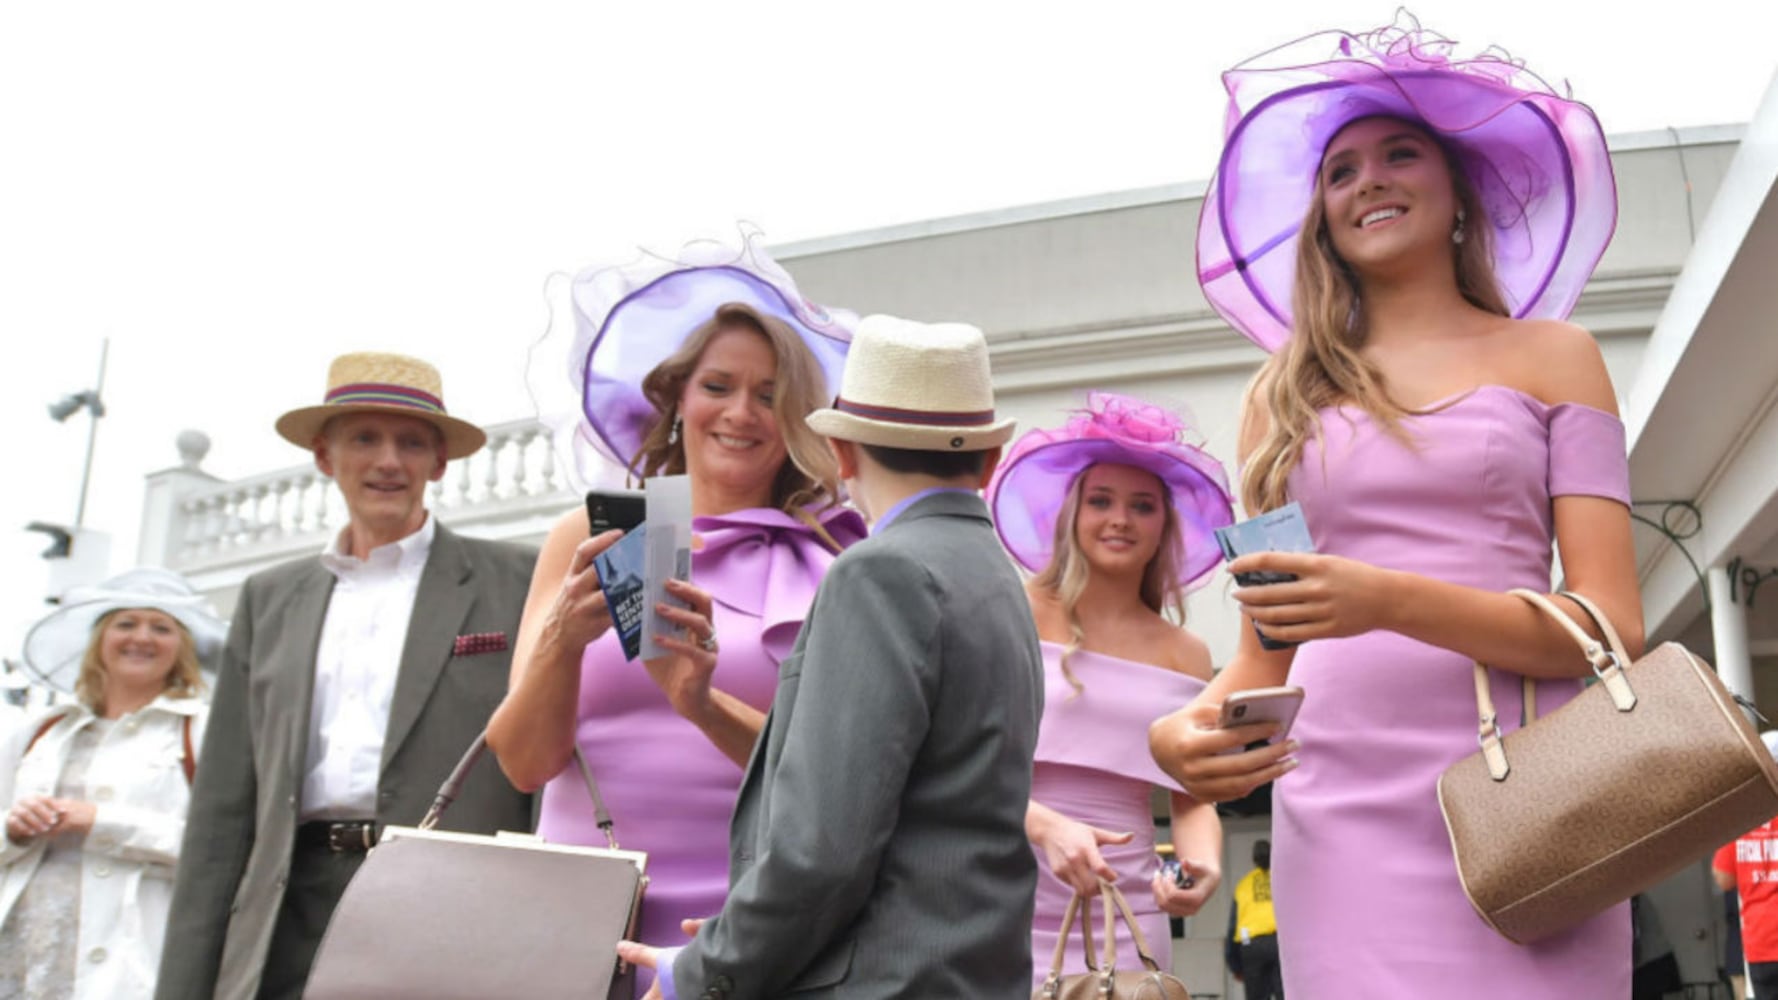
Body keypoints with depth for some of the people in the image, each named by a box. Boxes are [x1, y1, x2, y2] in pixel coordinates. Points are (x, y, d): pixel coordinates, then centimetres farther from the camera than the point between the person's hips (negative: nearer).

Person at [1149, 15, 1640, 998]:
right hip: (1340, 803, 1)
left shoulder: (1550, 356, 10)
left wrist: (1393, 602, -18)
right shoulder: (1284, 394, 15)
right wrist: (1185, 727, -9)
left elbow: (1613, 625, -1)